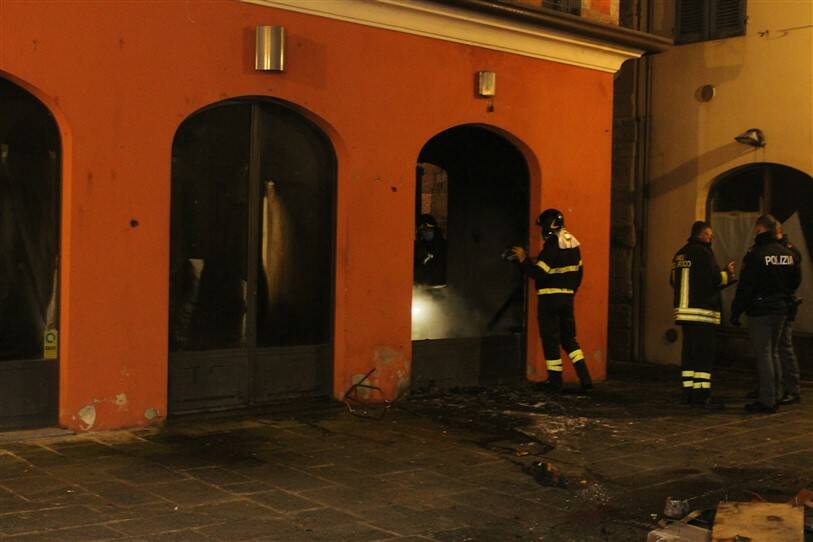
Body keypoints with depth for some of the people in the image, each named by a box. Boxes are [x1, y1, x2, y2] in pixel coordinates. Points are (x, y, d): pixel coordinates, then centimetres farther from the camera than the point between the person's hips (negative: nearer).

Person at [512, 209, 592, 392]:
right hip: (567, 297, 8)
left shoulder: (553, 245, -16)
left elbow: (539, 273, -21)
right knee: (569, 337, 13)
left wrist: (524, 260, -10)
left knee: (550, 339, 3)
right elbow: (579, 273, 15)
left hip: (550, 297, -8)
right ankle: (585, 378, 3)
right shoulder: (573, 243, 10)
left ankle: (555, 380, 9)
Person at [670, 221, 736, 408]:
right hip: (702, 312, -9)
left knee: (689, 351, 12)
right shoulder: (703, 252, -11)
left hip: (683, 310, 9)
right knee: (704, 353, -7)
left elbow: (673, 281, 20)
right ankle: (702, 396, -8)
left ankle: (688, 392, 14)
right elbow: (715, 279, -17)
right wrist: (728, 273, 1)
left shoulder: (680, 254, 15)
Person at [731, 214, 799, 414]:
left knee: (763, 354, -3)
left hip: (760, 310, -7)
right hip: (780, 309, 7)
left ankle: (767, 401, -1)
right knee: (773, 352, 17)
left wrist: (735, 313, -9)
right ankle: (776, 396, 22)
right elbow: (794, 282, 15)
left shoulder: (755, 255, -15)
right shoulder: (788, 254, 7)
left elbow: (744, 287, -15)